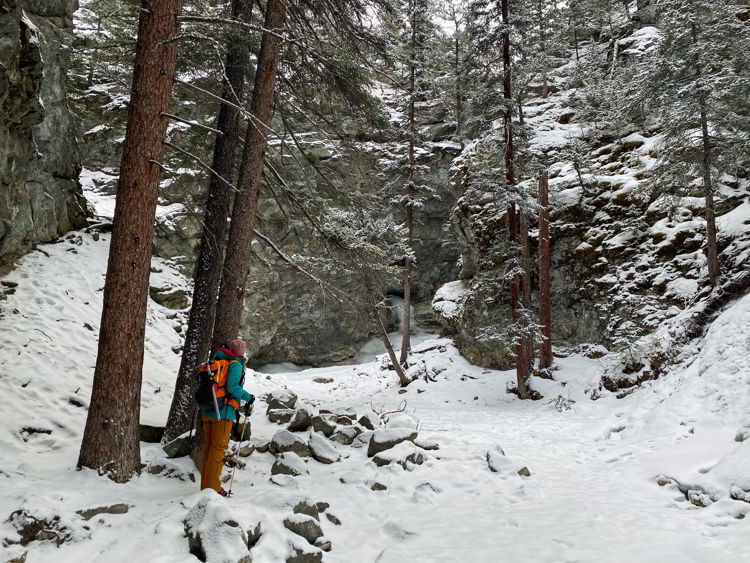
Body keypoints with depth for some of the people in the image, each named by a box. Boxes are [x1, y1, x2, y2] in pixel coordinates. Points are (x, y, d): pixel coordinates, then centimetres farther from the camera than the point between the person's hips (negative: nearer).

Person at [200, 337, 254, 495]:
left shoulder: (215, 362, 15)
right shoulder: (236, 364, -7)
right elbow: (232, 386, -19)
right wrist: (248, 398, -7)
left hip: (207, 412, 7)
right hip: (223, 413, -7)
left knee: (208, 448, 13)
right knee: (218, 449, -2)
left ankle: (205, 486, 21)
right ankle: (212, 488, 0)